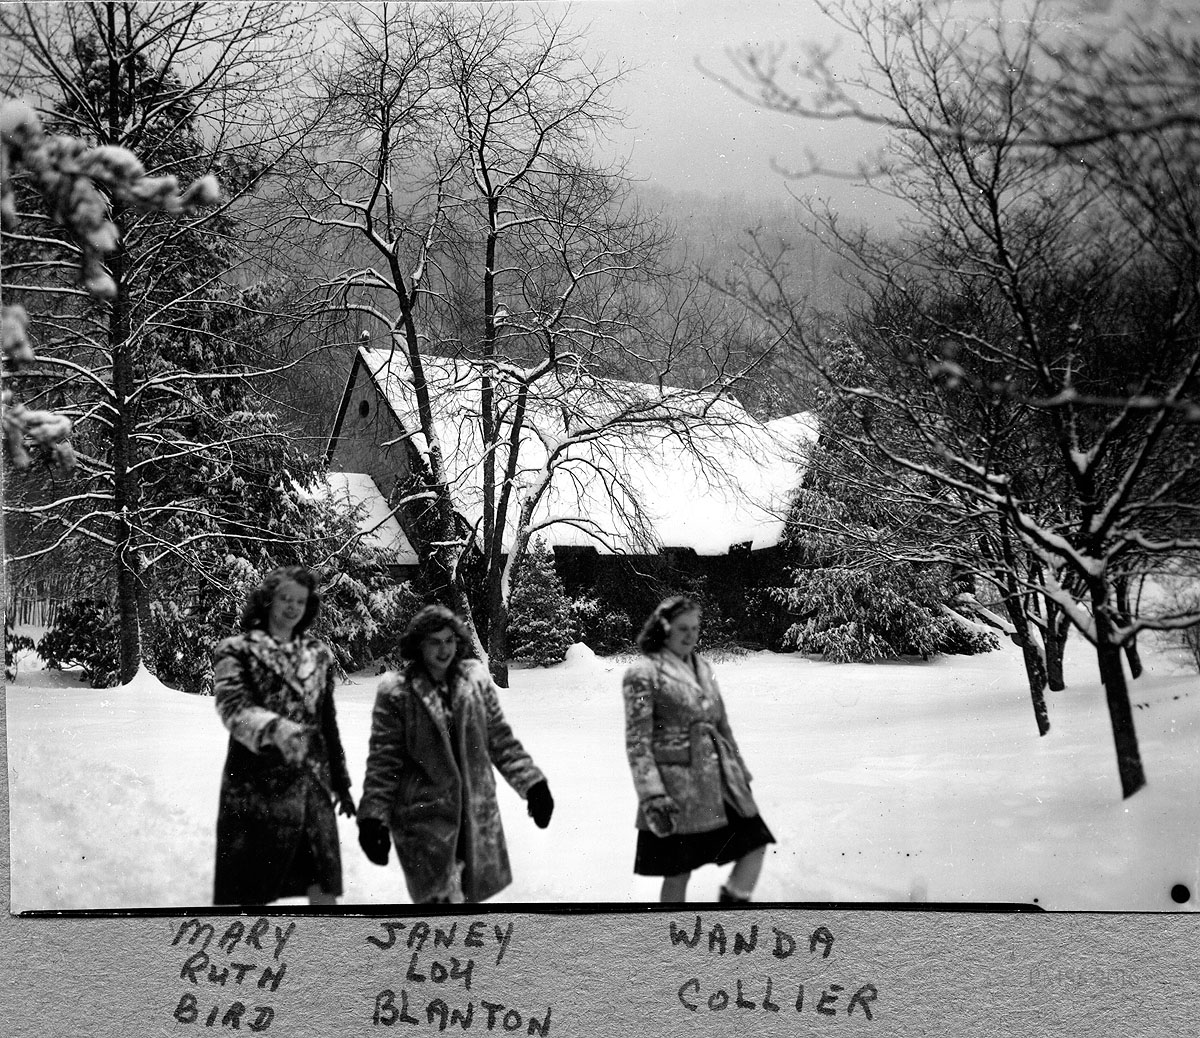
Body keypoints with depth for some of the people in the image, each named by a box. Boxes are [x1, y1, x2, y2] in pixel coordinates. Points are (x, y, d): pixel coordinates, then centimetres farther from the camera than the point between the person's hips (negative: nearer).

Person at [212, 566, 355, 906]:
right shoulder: (237, 651, 1)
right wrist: (274, 728, -36)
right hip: (259, 787, -4)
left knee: (325, 890, 0)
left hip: (313, 786, 4)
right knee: (254, 894, -1)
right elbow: (234, 708, -17)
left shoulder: (318, 654, 16)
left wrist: (341, 782, 21)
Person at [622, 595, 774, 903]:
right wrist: (652, 796, -17)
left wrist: (740, 771, 21)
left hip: (720, 779, 7)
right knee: (678, 874, 0)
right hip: (677, 784, -7)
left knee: (756, 845, 1)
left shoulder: (702, 666, 15)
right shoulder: (643, 674, -7)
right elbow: (637, 741, -11)